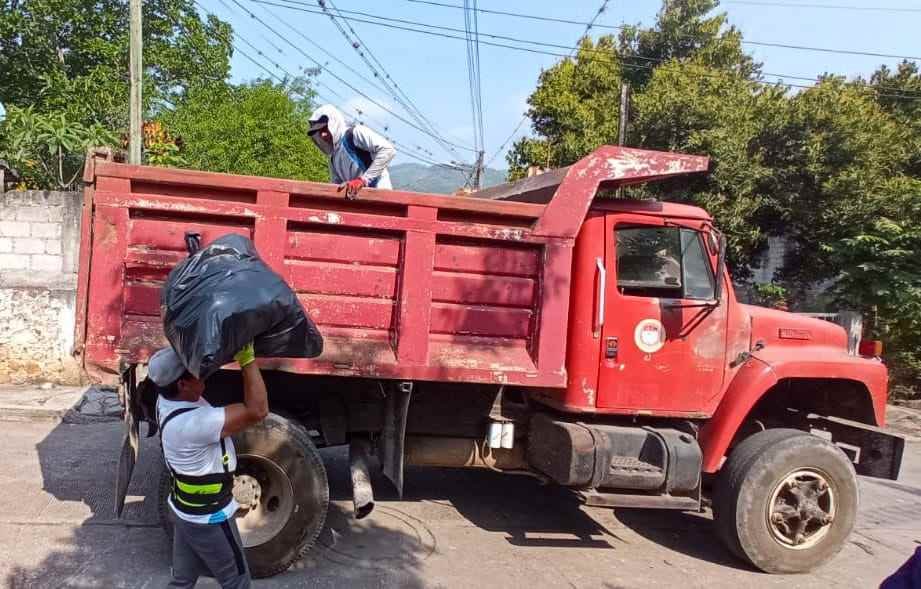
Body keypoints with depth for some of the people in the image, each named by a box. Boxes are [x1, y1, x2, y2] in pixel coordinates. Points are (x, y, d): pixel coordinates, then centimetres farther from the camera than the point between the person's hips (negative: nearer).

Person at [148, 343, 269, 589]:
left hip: (185, 511, 8)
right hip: (208, 519, -8)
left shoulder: (167, 399, -9)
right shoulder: (192, 423, -35)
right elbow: (257, 411, -37)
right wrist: (247, 358, -34)